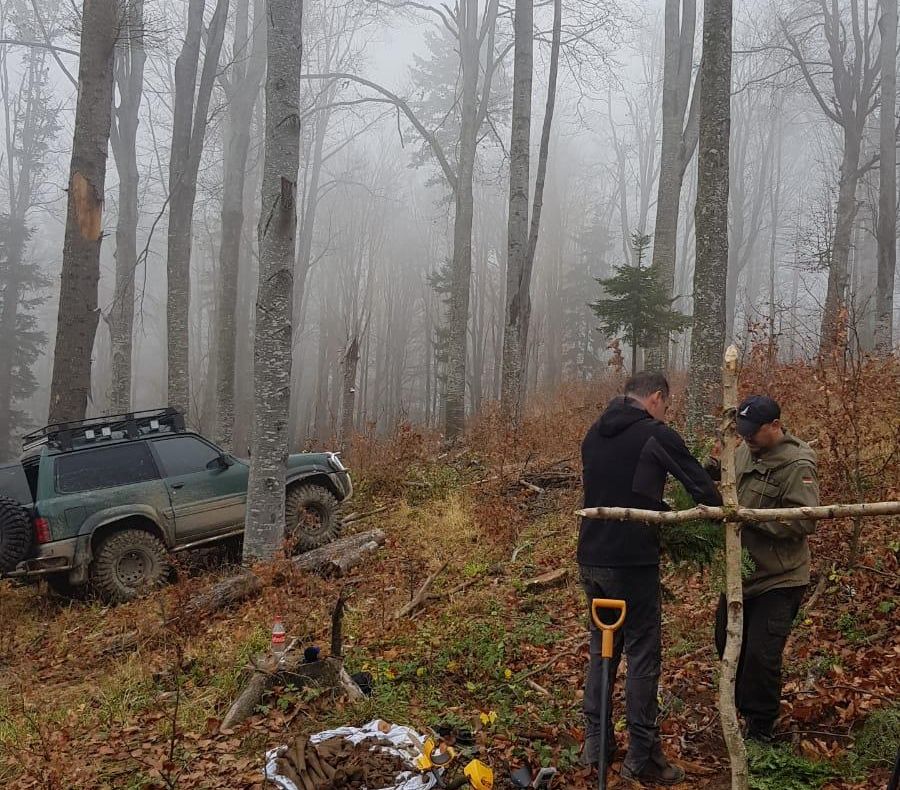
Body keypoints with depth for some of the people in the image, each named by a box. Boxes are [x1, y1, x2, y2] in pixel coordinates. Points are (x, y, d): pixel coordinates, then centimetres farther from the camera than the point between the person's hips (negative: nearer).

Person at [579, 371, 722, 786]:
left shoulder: (594, 434, 12)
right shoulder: (657, 435, -8)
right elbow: (702, 486, -4)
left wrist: (665, 511, 22)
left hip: (591, 557, 7)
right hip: (632, 561, -7)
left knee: (601, 648, 17)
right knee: (643, 655, 2)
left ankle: (595, 743, 23)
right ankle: (641, 756, 8)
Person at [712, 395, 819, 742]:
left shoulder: (797, 466, -20)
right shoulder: (745, 451, 4)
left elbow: (804, 521, -25)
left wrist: (752, 518, -28)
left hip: (778, 578, -8)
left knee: (761, 655, -6)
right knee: (727, 641, 20)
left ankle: (760, 730, 13)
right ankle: (743, 705, 43)